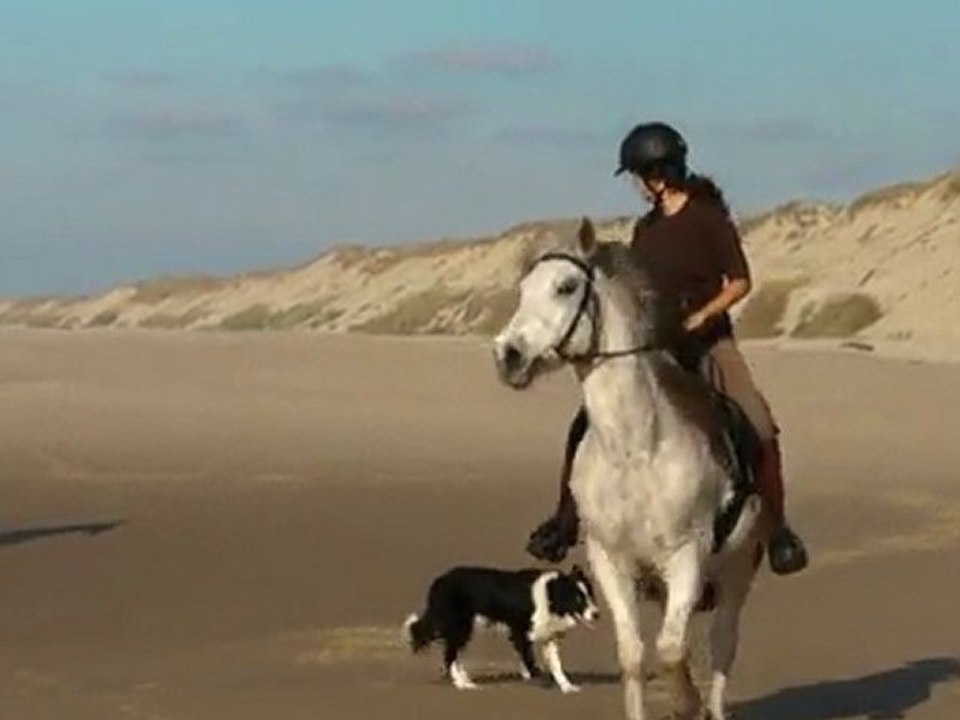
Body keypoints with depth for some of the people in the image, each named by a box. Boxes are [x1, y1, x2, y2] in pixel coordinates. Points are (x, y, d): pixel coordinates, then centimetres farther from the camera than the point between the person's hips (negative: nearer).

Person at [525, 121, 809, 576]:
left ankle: (776, 529, -10)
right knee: (585, 429, -6)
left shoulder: (709, 219, -7)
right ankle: (564, 521, 6)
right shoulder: (647, 228, 11)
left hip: (707, 346, -5)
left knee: (758, 432, -22)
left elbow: (739, 282, -7)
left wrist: (701, 316, -19)